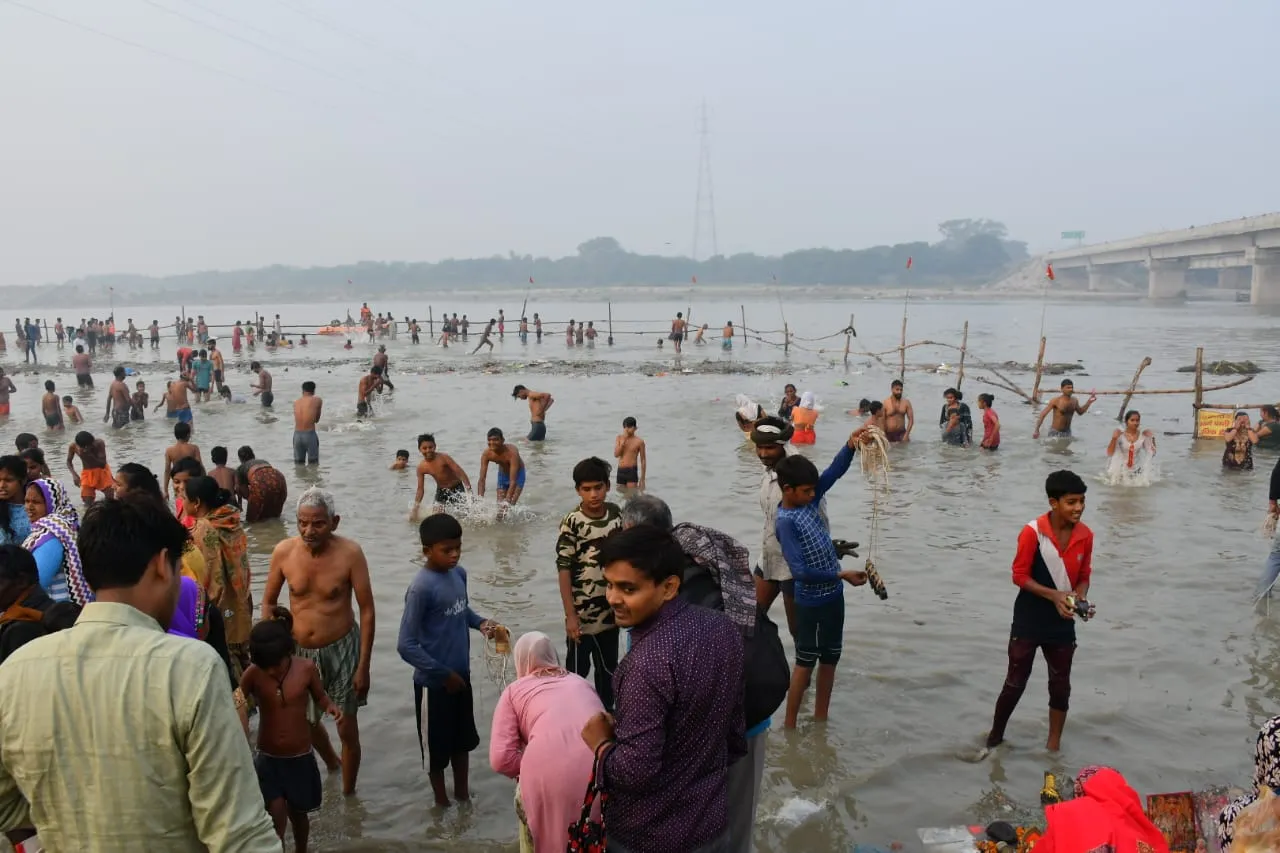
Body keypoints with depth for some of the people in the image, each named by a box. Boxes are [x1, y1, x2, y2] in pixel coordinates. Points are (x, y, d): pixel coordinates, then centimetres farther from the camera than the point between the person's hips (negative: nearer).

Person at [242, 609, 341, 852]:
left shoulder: (306, 668, -15)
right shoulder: (253, 674, -15)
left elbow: (319, 696, 2)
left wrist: (330, 706, -18)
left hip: (301, 757, 1)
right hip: (268, 758, -1)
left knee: (298, 813, 19)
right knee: (276, 816, -8)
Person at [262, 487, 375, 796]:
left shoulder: (349, 553, -19)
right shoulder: (283, 552, -12)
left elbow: (367, 610, -13)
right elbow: (269, 601, 4)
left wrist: (363, 666, -13)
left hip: (341, 649, -3)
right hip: (299, 650, 3)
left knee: (347, 729, 7)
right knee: (304, 722, 21)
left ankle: (348, 793, 28)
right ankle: (332, 763, 51)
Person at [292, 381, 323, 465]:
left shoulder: (296, 402, 10)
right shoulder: (318, 400, 1)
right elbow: (317, 420, 9)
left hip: (297, 435, 4)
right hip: (310, 435, -4)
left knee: (298, 464, 14)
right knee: (313, 464, 6)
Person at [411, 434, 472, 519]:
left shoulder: (444, 457, -21)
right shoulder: (421, 467, -9)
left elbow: (460, 473, -21)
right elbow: (420, 489, -2)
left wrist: (469, 491, -29)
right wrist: (415, 510, -7)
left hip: (456, 489, -3)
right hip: (441, 491, 3)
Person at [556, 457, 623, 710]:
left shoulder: (617, 514, -2)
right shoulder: (572, 522, -15)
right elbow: (564, 569, -14)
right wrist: (570, 615, -16)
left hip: (611, 610, 5)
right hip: (582, 614, -4)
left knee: (608, 668, 19)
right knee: (577, 672, 8)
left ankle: (606, 712, 36)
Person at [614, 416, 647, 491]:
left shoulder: (639, 441, -2)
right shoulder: (619, 438, 7)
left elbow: (643, 460, 1)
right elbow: (616, 455, -4)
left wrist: (642, 479, -1)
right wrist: (623, 441, -12)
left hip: (632, 471, -4)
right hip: (620, 471, 4)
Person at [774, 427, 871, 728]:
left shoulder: (808, 500, -1)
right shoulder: (785, 521, -23)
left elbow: (835, 471, -1)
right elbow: (800, 571, -28)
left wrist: (850, 446, -19)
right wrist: (842, 575, -25)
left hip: (833, 594, 8)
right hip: (811, 599, -8)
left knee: (830, 658, 17)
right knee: (806, 661, 4)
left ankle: (820, 719, 30)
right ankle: (789, 724, 18)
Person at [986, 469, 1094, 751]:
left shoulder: (1085, 535, -6)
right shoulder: (1032, 532, -19)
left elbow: (1084, 576, 6)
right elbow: (1020, 576, -14)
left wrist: (1081, 599, -14)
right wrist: (1054, 595, -25)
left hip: (1062, 625, 4)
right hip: (1028, 623, -4)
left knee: (1060, 686, 13)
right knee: (1015, 684, 6)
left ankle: (1054, 744, 30)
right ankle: (995, 737, 25)